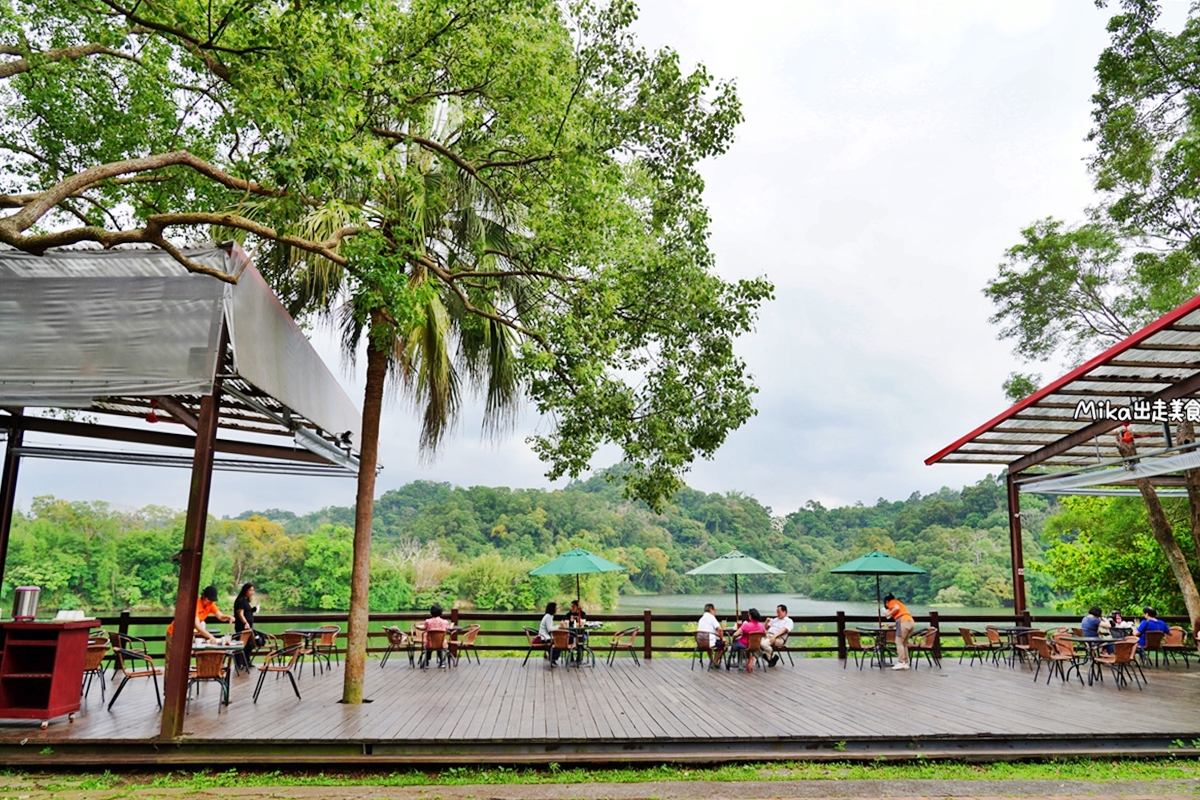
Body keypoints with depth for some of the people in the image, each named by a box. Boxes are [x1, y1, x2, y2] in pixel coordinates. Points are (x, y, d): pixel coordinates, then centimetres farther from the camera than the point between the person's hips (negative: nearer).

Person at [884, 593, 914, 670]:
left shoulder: (892, 602, 10)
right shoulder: (898, 603, 33)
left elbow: (897, 608, -12)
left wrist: (889, 614, 1)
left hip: (903, 621, -8)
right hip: (910, 621, 8)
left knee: (899, 642, -6)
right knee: (904, 643, 13)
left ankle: (901, 662, -12)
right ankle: (905, 663, 11)